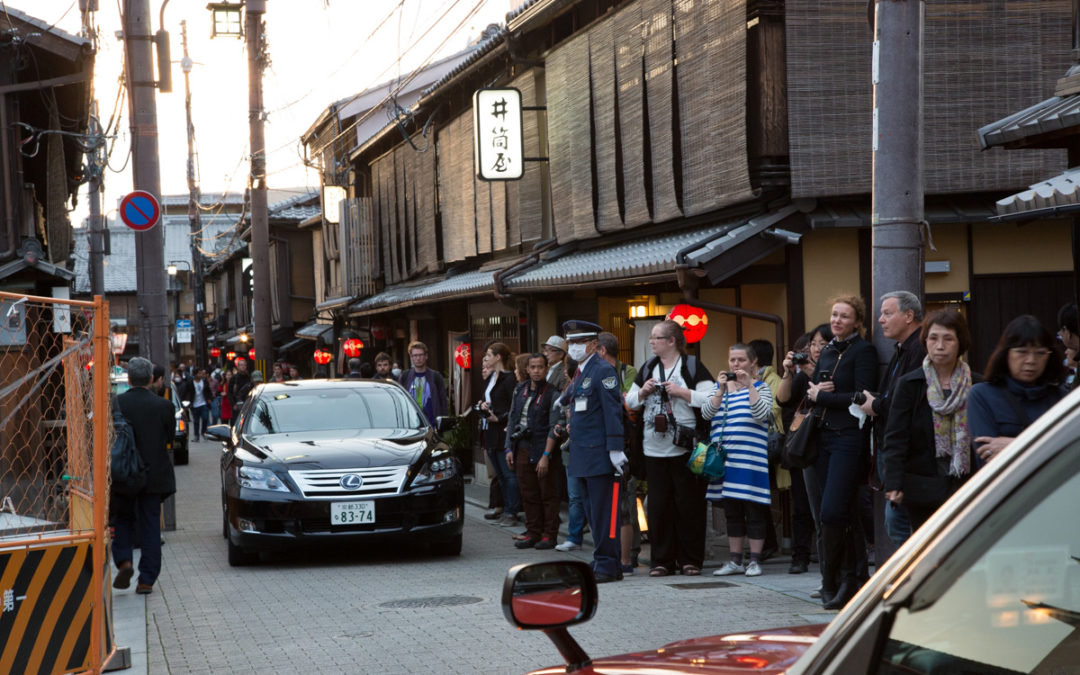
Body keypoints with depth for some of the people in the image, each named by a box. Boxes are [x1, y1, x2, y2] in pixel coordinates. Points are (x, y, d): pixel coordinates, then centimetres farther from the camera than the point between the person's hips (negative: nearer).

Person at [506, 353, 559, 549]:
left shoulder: (551, 393, -7)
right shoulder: (519, 390, 12)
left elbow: (553, 428, -11)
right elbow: (512, 420, 16)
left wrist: (546, 456, -16)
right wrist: (509, 448, 9)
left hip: (542, 451, -5)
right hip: (522, 450, 5)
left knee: (548, 494, 0)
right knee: (528, 495, 9)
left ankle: (549, 535, 6)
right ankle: (533, 533, 16)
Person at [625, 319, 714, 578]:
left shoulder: (692, 367, -1)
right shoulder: (647, 368, 15)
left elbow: (710, 399, -10)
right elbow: (630, 402, 21)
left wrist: (681, 392, -16)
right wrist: (643, 392, 1)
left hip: (684, 447, -5)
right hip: (654, 448, 5)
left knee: (688, 504, 0)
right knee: (658, 505, 5)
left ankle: (690, 559, 8)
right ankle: (662, 560, 11)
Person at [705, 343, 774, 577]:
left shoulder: (760, 388, 4)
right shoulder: (719, 387, 15)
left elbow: (763, 414, -13)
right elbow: (706, 413, 0)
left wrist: (749, 385, -15)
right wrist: (721, 390, -11)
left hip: (750, 457, -4)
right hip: (725, 458, 4)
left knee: (754, 510, -2)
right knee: (731, 511, 9)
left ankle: (755, 560, 4)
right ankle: (735, 561, 16)